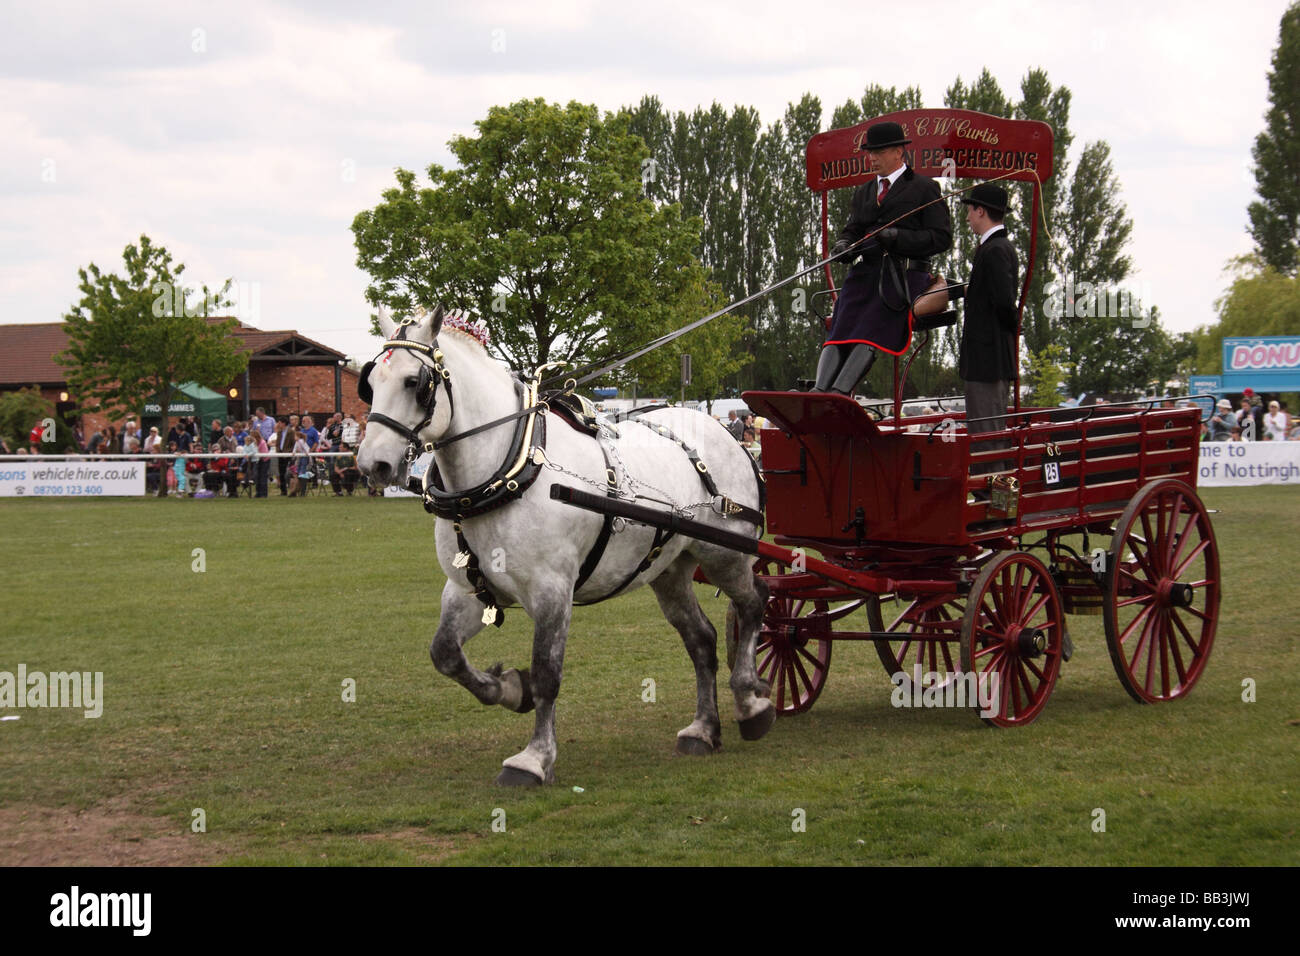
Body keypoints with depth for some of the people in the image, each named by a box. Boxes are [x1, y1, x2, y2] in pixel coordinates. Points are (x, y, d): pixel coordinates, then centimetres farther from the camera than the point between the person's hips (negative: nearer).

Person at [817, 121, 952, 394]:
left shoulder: (924, 188, 6)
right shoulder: (864, 192, 27)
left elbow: (941, 238, -2)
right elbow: (853, 229, 28)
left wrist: (896, 237, -14)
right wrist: (843, 245, 2)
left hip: (904, 273, -5)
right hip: (866, 270, 5)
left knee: (871, 330, -26)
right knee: (840, 327, -18)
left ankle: (840, 391, -39)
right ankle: (820, 390, -32)